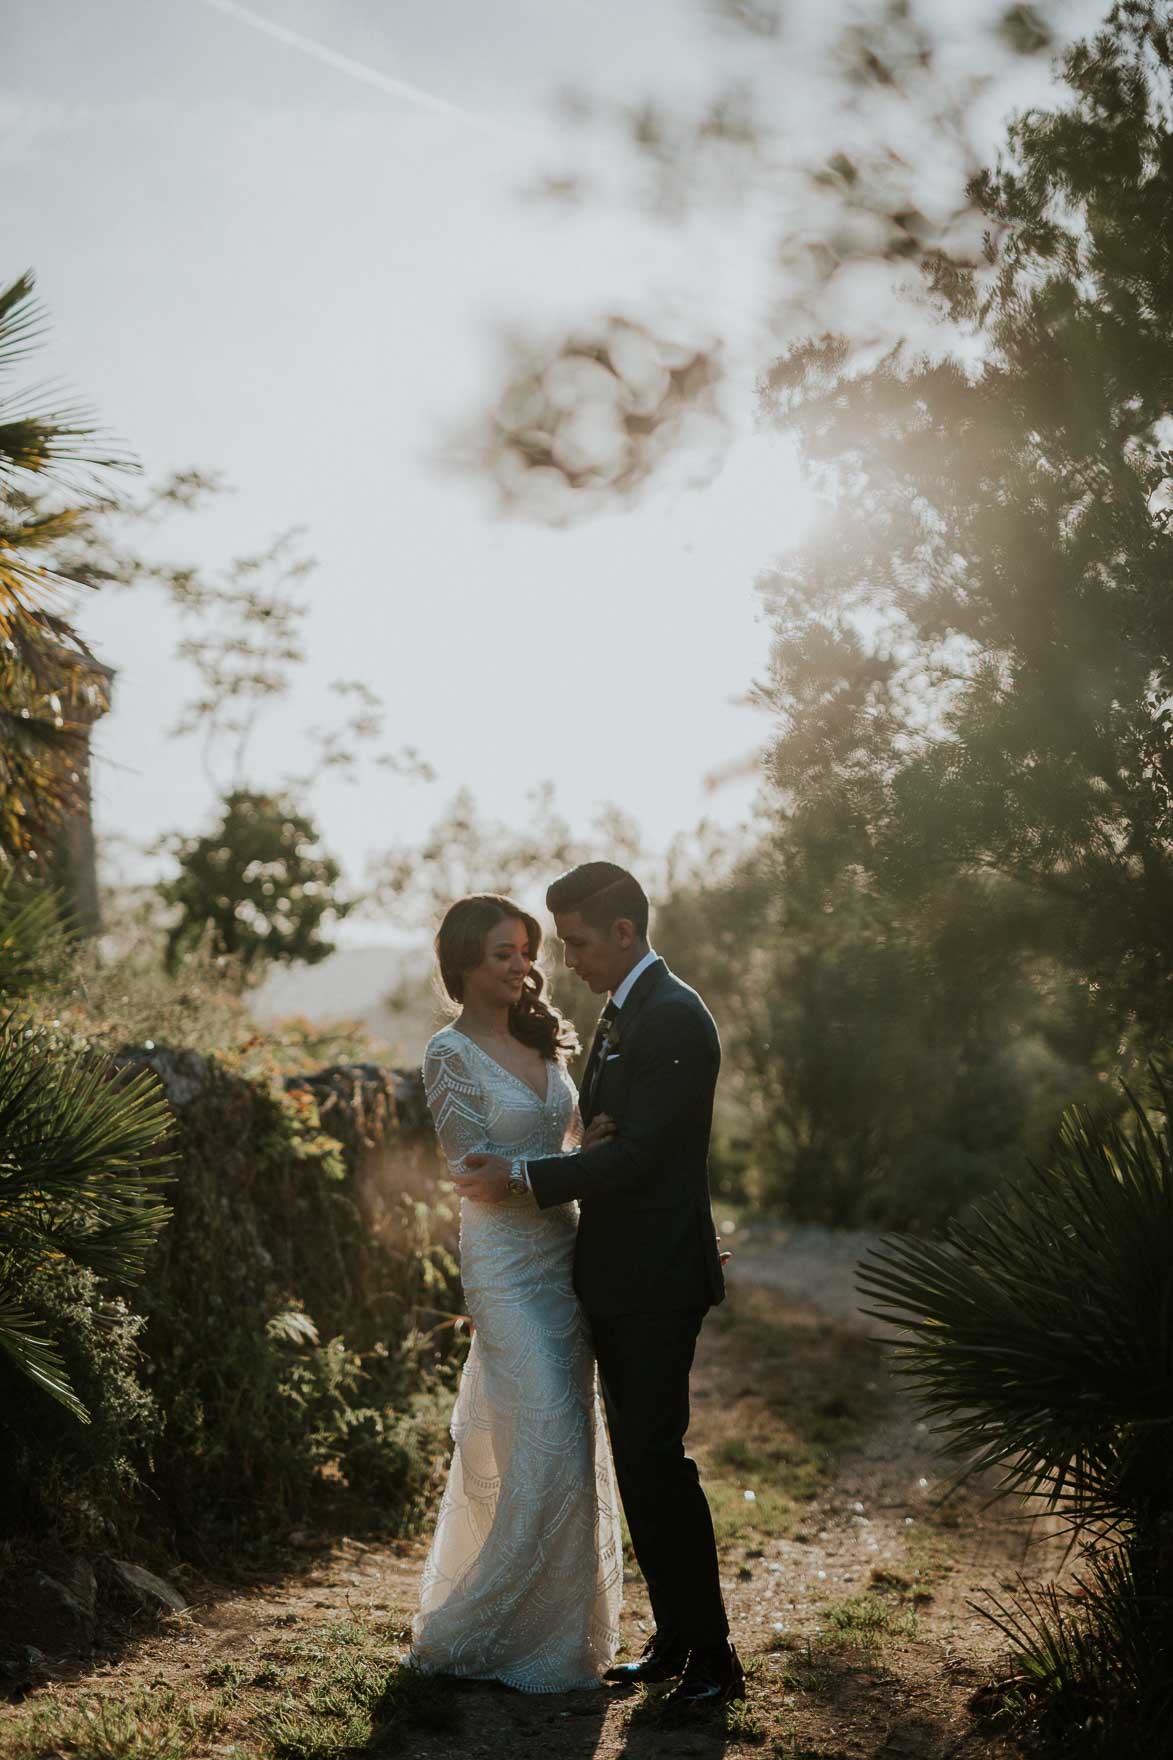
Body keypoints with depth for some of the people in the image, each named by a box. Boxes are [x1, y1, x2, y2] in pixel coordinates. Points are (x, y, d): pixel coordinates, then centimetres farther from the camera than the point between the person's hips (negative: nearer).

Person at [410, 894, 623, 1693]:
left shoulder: (542, 1041, 11)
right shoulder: (450, 1055, -9)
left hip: (565, 1255, 7)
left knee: (571, 1447, 11)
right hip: (506, 1267, -7)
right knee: (545, 1453, -7)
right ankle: (468, 1636, 8)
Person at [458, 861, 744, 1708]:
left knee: (654, 1458, -6)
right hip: (620, 1280, 10)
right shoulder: (622, 1016, 15)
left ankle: (713, 1655, 4)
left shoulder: (673, 1018, -16)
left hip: (657, 1280, -10)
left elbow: (635, 1154, -21)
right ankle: (675, 1638, 23)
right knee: (639, 1462, 13)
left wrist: (521, 1176, -16)